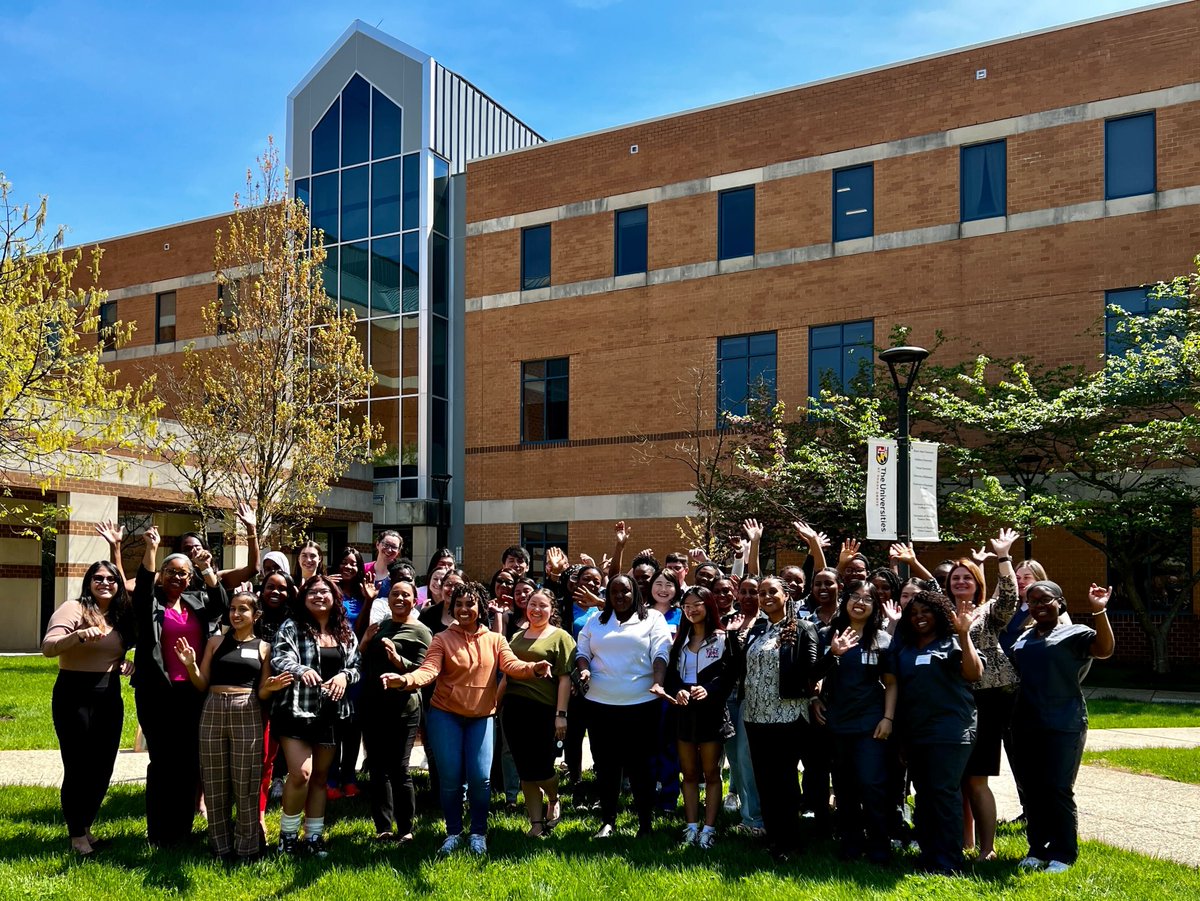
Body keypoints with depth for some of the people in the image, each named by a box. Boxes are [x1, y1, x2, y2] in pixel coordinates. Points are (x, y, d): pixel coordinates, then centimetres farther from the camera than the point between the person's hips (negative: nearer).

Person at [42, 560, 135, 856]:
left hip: (109, 697, 7)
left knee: (103, 767, 11)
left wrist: (124, 664, 3)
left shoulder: (120, 616, 11)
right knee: (78, 768, -1)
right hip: (75, 696, -7)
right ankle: (76, 835, 13)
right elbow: (48, 647, -23)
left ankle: (85, 827, 27)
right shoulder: (74, 608, -10)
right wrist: (79, 635, -40)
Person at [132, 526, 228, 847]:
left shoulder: (198, 602, 12)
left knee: (189, 760, 8)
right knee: (163, 760, -1)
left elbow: (221, 604, -5)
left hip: (193, 692, 4)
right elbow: (143, 586, -17)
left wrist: (207, 570, -19)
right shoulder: (152, 603, 3)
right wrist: (151, 549, -30)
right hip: (158, 692, -4)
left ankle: (182, 829, 19)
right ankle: (159, 833, 8)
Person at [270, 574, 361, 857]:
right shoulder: (292, 627, -5)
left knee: (320, 776, 12)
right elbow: (279, 658, -18)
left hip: (331, 714, 5)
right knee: (301, 773, -13)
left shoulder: (346, 633, 9)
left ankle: (314, 836, 23)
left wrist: (345, 675, -13)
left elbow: (357, 666, 9)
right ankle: (288, 833, 7)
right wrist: (301, 670, -38)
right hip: (297, 711, -5)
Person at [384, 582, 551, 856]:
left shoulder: (495, 640, 2)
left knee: (480, 777, -4)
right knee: (450, 778, 1)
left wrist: (534, 668, -37)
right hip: (445, 715, -1)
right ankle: (453, 833, 19)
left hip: (481, 717, 1)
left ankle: (478, 833, 15)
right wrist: (404, 680, -39)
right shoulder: (442, 639, -3)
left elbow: (511, 665, -14)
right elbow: (429, 670, -17)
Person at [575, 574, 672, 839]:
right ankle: (607, 822, 22)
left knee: (638, 766, 1)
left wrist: (657, 682, -20)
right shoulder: (595, 621, 13)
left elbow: (660, 653, -5)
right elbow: (582, 651, 13)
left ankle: (646, 824, 13)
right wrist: (584, 669, -8)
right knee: (605, 766, 10)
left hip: (640, 704, -3)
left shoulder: (652, 619, 3)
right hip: (600, 704, 3)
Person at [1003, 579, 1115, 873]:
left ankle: (1063, 853, 9)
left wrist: (1099, 612, -32)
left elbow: (1105, 649, -20)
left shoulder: (1075, 633, -3)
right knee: (1032, 789, 10)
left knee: (1057, 789, -4)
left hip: (1063, 725, -6)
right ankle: (1038, 849, 21)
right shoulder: (1021, 637, 15)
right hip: (1026, 724, 6)